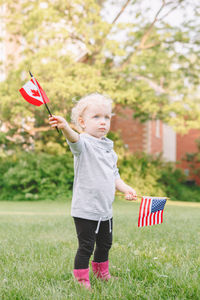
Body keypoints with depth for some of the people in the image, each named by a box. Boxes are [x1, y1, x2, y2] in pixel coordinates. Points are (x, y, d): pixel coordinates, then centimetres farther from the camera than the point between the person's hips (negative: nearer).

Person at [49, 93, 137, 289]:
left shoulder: (108, 148, 12)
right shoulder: (84, 143, -12)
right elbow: (75, 140, -37)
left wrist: (125, 188, 5)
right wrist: (65, 127, -59)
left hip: (105, 210, 8)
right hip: (85, 209, -8)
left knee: (105, 244, 22)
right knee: (86, 247, -3)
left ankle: (101, 273, 44)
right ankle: (81, 280, 16)